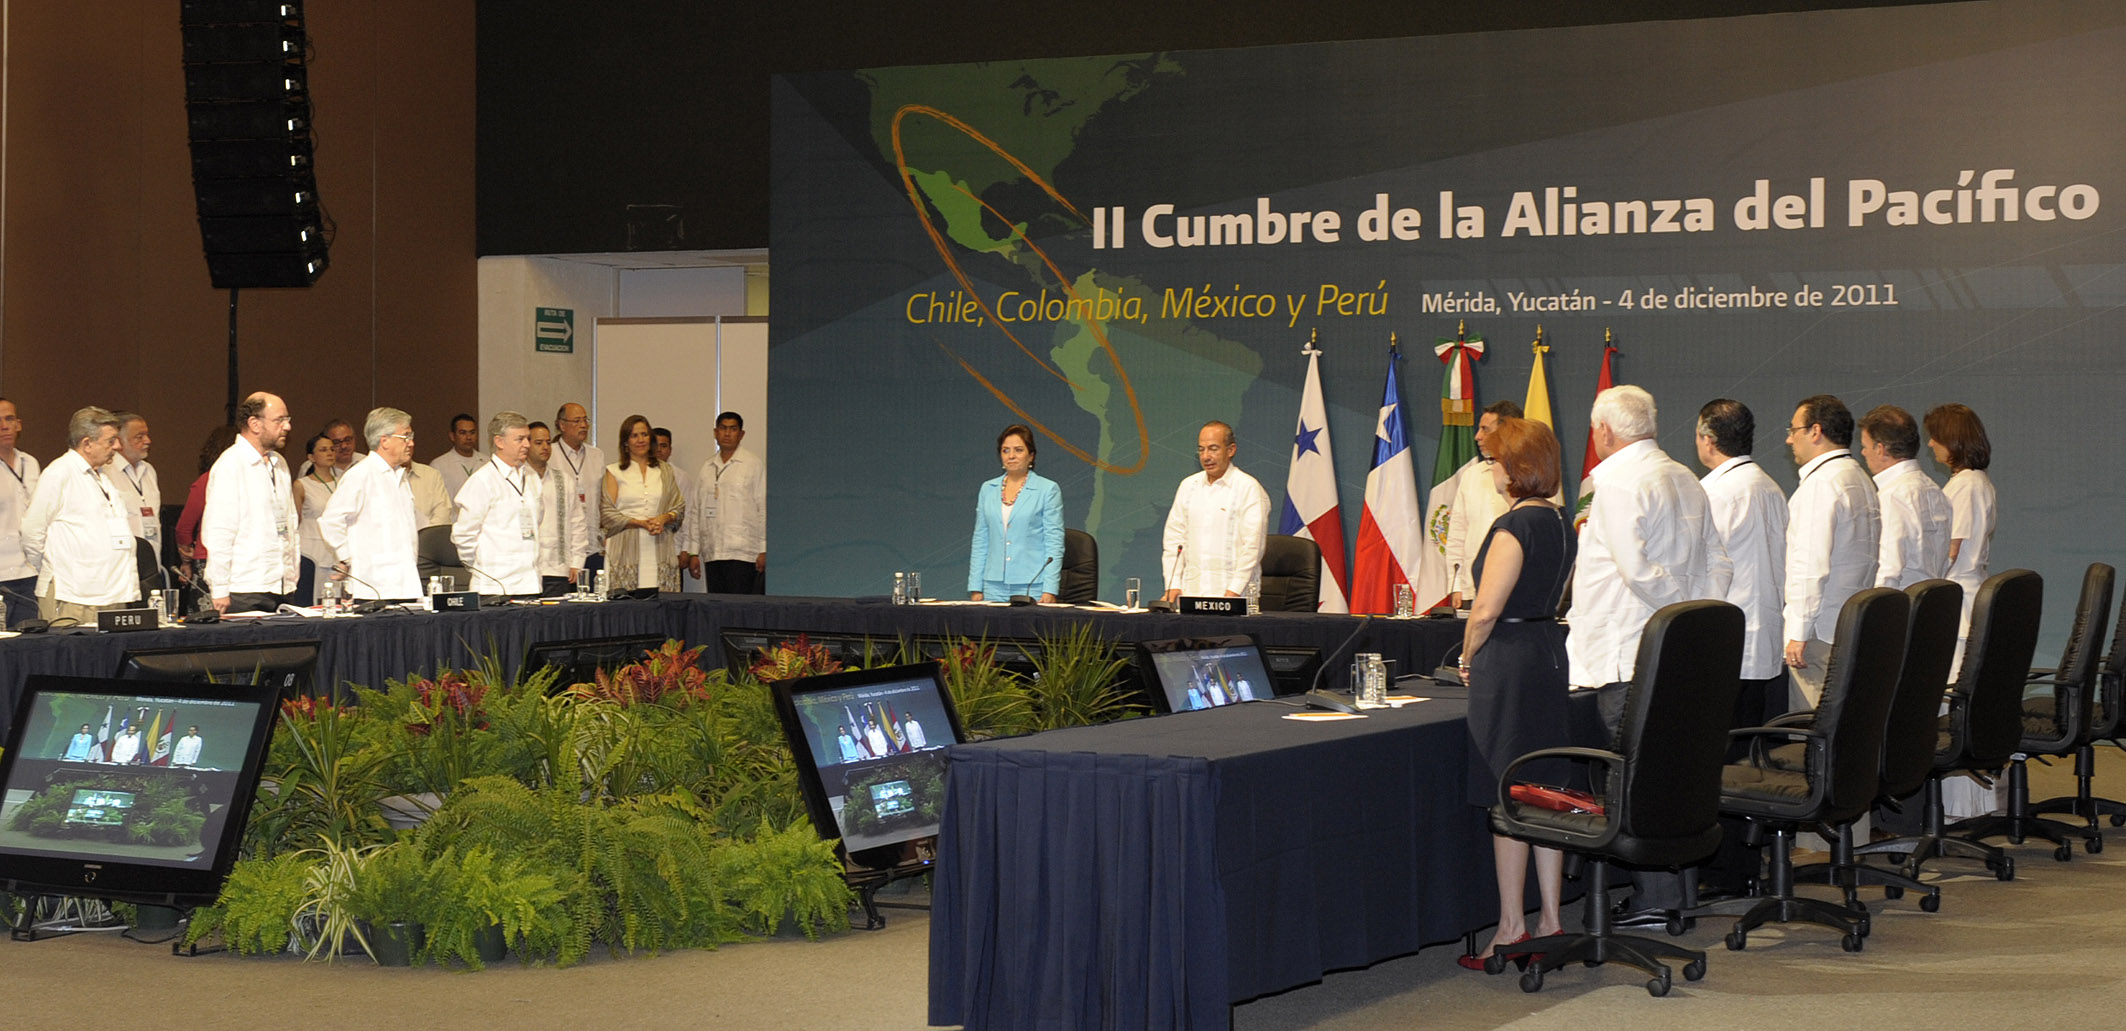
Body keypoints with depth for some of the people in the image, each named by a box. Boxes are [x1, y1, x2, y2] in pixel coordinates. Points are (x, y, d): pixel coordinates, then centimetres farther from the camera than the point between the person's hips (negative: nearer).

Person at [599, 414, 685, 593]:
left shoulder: (664, 471, 17)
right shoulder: (614, 472, 8)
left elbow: (680, 507, 16)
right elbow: (607, 513, 0)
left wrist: (664, 519, -6)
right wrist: (641, 523, -11)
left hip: (659, 550, 2)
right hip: (626, 550, -2)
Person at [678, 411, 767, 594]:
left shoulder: (753, 466, 2)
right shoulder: (706, 468, 15)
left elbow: (764, 509, 0)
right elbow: (695, 512, 17)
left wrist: (763, 551, -6)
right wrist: (693, 552, 12)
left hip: (743, 554, -4)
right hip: (712, 555, 4)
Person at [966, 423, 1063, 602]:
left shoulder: (1048, 489, 1)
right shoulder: (988, 489, 13)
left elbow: (1055, 542, -3)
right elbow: (980, 541, 14)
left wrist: (1050, 590, -10)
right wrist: (975, 588, 8)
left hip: (1031, 587, -3)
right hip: (995, 588, 3)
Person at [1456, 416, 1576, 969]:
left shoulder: (1513, 526, -17)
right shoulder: (1563, 523, 10)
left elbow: (1486, 610, -20)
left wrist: (1468, 659, -3)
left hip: (1509, 656, -9)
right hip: (1550, 650, 9)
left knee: (1508, 799, -3)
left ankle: (1512, 927, 1)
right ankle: (1550, 921, 15)